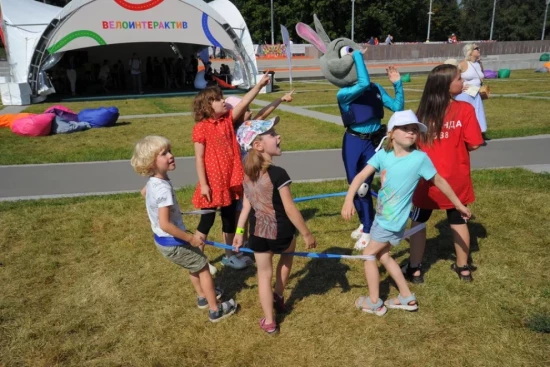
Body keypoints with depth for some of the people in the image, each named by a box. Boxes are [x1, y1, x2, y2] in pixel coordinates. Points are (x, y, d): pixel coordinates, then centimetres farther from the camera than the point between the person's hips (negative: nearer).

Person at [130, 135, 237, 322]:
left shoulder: (152, 182, -2)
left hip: (162, 240, 9)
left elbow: (144, 192, 23)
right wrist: (191, 238, -23)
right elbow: (165, 224, -35)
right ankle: (215, 310, 21)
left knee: (194, 265, 29)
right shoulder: (163, 189, -32)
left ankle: (203, 297, 48)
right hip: (172, 243, -9)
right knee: (203, 267, 9)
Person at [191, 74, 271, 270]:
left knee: (230, 219, 16)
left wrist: (259, 84, -15)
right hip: (212, 182, -6)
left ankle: (229, 255, 33)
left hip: (230, 180, 6)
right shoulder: (201, 127, -13)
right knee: (207, 220, 6)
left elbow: (244, 102, -5)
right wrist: (203, 184, -15)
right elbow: (199, 158, -13)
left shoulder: (228, 119, 4)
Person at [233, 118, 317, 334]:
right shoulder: (278, 174, -23)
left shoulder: (247, 172, -2)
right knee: (287, 255, 29)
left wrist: (240, 231, 12)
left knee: (264, 274, 16)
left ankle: (269, 322, 26)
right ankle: (279, 297, 41)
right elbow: (290, 209, -20)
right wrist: (307, 234, -10)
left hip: (258, 232, 5)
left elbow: (247, 205, 4)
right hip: (281, 232, -4)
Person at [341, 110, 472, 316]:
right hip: (381, 216, 6)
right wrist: (349, 200, -30)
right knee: (383, 255, 20)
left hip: (393, 221, -6)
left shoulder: (420, 158, -17)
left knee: (369, 254, 2)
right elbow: (361, 176, -14)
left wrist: (459, 205, 6)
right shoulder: (383, 154, -6)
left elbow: (439, 181, -4)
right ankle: (407, 298, 35)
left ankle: (374, 303, 20)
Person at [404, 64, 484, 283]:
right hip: (456, 178, 0)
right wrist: (456, 146, 8)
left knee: (418, 222, 14)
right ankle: (463, 268, 32)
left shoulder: (424, 111, -7)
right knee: (458, 221, 17)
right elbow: (473, 144, -11)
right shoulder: (465, 109, -13)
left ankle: (415, 269, 21)